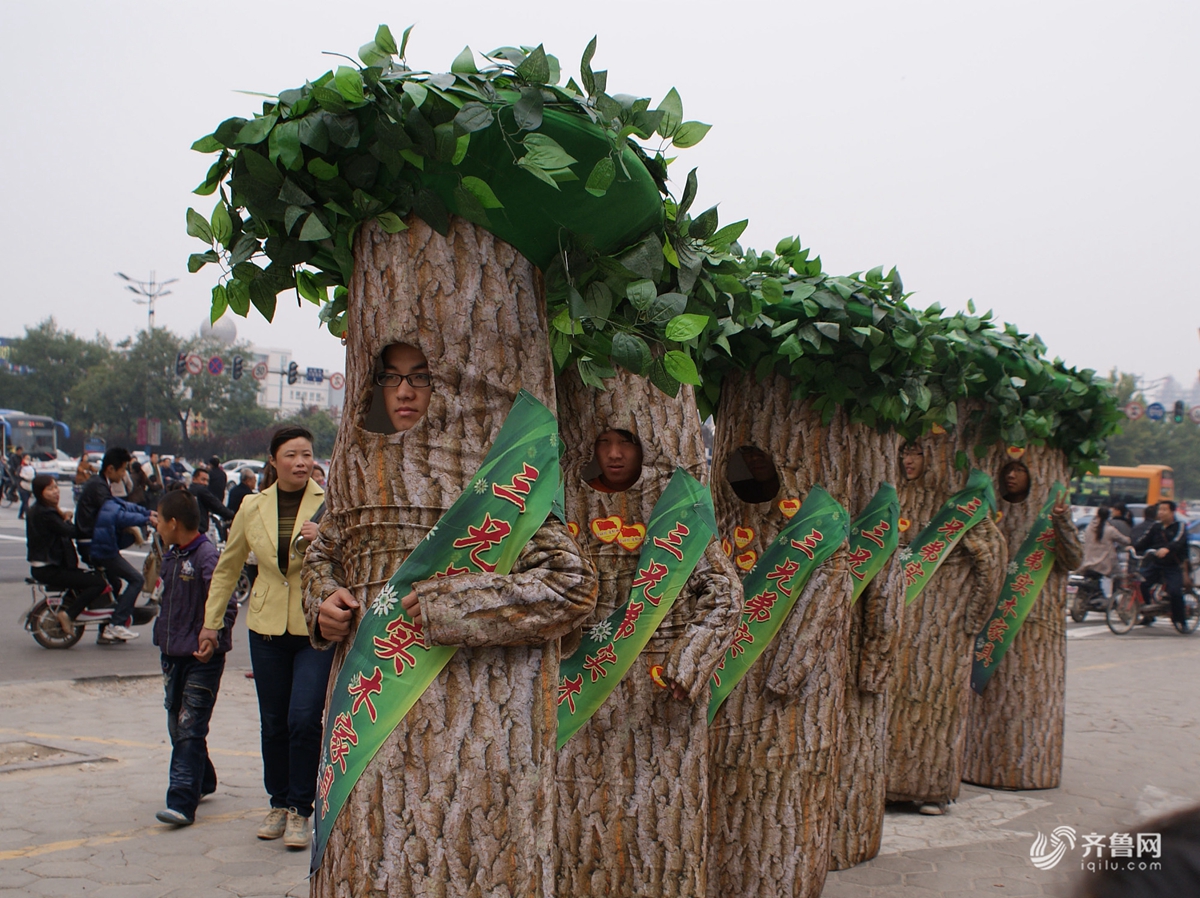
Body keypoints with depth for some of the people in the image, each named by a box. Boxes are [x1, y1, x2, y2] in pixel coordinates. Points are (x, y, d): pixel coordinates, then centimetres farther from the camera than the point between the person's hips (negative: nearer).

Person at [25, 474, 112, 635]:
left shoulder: (37, 510, 13)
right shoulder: (45, 513, -19)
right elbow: (71, 531, -22)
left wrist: (63, 516, -2)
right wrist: (67, 520, -3)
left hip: (44, 566, 11)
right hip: (48, 570, -11)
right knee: (98, 583, -16)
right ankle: (68, 614, -14)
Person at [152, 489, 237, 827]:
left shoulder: (207, 556, -16)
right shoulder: (170, 557, 11)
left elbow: (225, 604, -24)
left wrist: (214, 638, -34)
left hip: (203, 658, -9)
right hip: (174, 655, 9)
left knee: (190, 730, -9)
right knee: (176, 726, 16)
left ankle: (182, 803, -10)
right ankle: (202, 782, 34)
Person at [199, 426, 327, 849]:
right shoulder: (253, 507, 4)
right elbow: (228, 566, 16)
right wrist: (211, 620, 17)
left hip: (317, 628, -3)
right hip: (268, 626, 3)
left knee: (304, 718, -11)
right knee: (273, 723, 10)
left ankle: (300, 810, 3)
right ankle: (279, 805, 26)